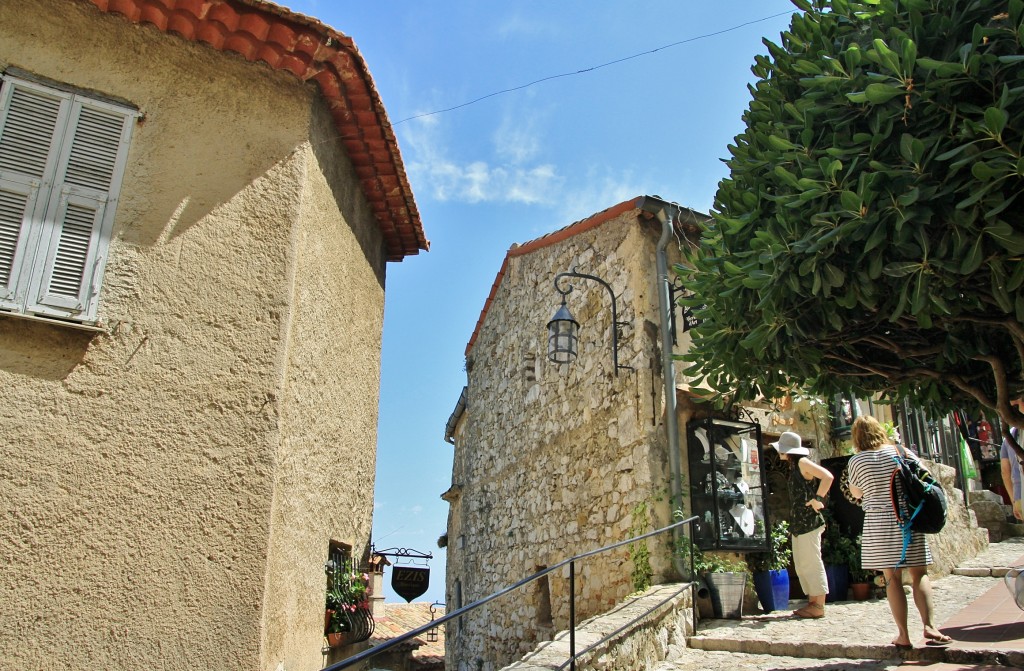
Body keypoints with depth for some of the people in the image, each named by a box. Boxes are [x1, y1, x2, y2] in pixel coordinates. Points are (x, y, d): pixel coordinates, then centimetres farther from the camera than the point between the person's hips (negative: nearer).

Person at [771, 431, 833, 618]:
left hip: (809, 522, -10)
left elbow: (828, 477, -21)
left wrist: (817, 500, -19)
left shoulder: (802, 463, -10)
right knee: (801, 565, 13)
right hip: (799, 523, 10)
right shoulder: (794, 466, 16)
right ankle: (812, 602, 19)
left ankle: (819, 606, 0)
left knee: (811, 564, -5)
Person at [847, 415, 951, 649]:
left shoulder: (856, 461, -5)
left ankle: (903, 635, 5)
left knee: (893, 578, 4)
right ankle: (929, 626, -4)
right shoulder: (901, 452, -1)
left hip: (878, 523, -1)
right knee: (919, 574, 8)